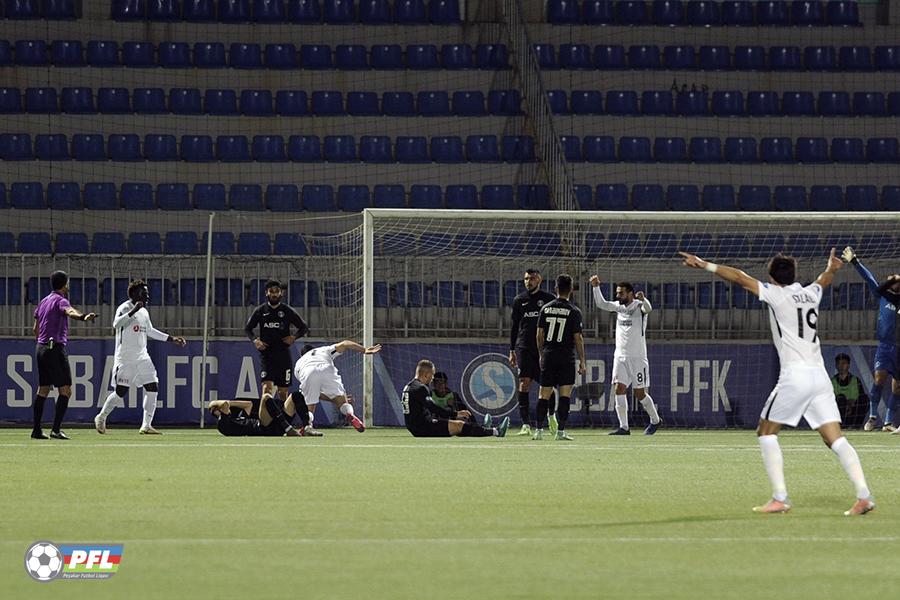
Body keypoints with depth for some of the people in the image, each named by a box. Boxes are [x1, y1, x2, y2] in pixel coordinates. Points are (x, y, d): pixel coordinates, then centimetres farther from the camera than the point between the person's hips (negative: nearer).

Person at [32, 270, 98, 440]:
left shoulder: (44, 301, 16)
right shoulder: (60, 301, -9)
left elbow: (36, 328, 25)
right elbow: (69, 311, -34)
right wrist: (82, 317, -53)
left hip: (41, 348, 9)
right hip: (56, 348, -9)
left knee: (43, 390, 13)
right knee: (65, 390, -8)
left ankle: (36, 430, 13)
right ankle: (56, 429, -16)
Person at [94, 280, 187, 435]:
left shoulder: (144, 312, 14)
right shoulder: (125, 308, -11)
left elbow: (150, 331, 28)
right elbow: (116, 324, -30)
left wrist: (171, 339, 26)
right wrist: (133, 311, -35)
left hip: (142, 358, 7)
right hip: (125, 359, -7)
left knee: (152, 387, -2)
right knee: (121, 391, -6)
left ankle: (146, 425, 2)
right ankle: (101, 417, 16)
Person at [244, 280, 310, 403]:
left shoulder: (288, 311, 4)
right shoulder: (260, 311, 5)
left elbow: (304, 328, 12)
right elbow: (247, 329, 15)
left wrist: (294, 337, -6)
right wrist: (255, 340, -3)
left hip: (283, 354, 1)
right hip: (266, 354, -1)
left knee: (283, 391, 6)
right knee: (267, 387, -18)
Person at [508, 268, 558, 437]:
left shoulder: (549, 299, 5)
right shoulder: (519, 301, 10)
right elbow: (514, 327, 14)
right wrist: (512, 351, 9)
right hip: (524, 347, 1)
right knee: (524, 383, -8)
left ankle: (552, 415, 26)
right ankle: (526, 425, -8)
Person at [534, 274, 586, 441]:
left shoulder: (546, 308, 4)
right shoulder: (574, 311, -5)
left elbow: (539, 335, 6)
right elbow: (578, 338, -6)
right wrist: (582, 361, 0)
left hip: (548, 356, 3)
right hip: (566, 357, -3)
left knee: (544, 394, 7)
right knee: (565, 394, -1)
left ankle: (539, 430, 3)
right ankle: (561, 431, -7)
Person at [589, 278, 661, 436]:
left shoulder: (638, 306, -9)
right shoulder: (619, 306, 10)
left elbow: (648, 308, -30)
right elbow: (601, 304, 10)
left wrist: (643, 299, -53)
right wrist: (595, 287, -5)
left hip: (637, 358, -6)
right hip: (620, 356, 6)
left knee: (640, 393, 0)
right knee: (619, 389, -6)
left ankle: (655, 421, 22)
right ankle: (623, 427, -4)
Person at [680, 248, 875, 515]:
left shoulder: (777, 294, 0)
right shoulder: (811, 293, 16)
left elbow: (739, 278, -2)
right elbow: (825, 280, 40)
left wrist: (706, 265, 3)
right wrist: (831, 267, 60)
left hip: (794, 377, -6)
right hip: (820, 376, 6)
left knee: (766, 433, 8)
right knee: (835, 439, 1)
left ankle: (780, 498, -2)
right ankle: (863, 495, -13)